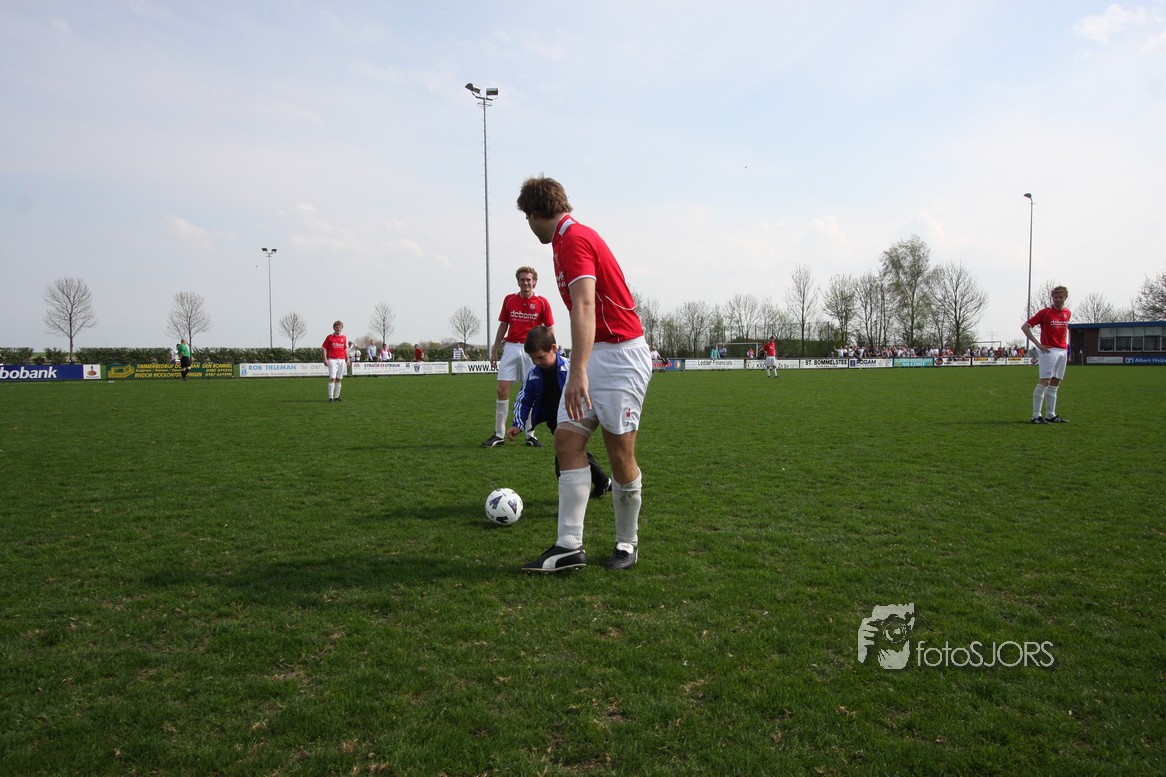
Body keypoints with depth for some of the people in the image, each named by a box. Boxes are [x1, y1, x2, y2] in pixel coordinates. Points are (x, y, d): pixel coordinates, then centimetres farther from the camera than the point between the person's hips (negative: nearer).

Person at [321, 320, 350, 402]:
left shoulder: (344, 338, 12)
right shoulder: (329, 337, 1)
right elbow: (324, 348, 0)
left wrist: (348, 359, 13)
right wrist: (325, 359, -9)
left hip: (342, 360, 4)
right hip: (332, 360, -4)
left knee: (339, 379, 8)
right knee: (332, 378, -12)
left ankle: (336, 396, 15)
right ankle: (330, 397, -12)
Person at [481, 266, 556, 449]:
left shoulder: (542, 302, 0)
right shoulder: (509, 300, 7)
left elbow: (549, 329, 2)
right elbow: (503, 326, 12)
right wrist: (495, 350, 10)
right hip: (511, 348, 2)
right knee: (502, 390, -4)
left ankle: (530, 434, 12)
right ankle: (499, 434, 4)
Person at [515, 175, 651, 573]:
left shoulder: (574, 239, -14)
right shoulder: (569, 238, 16)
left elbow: (585, 306, -28)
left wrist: (578, 371, -37)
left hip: (621, 354, -10)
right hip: (594, 355, 10)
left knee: (620, 455, -1)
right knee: (567, 440, 0)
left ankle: (628, 543, 17)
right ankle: (569, 546, 0)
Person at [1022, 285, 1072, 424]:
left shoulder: (1068, 313, 13)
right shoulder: (1045, 312, -6)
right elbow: (1024, 327, -8)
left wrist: (1066, 345, 16)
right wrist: (1038, 344, -13)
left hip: (1062, 351, 7)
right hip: (1049, 350, -7)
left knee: (1055, 384, 10)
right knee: (1045, 382, -13)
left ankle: (1051, 415, 16)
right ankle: (1036, 416, -12)